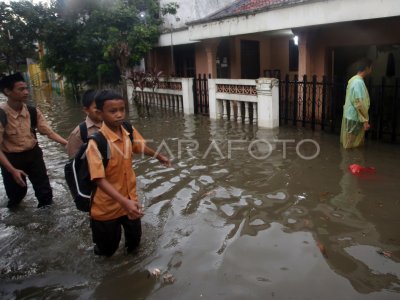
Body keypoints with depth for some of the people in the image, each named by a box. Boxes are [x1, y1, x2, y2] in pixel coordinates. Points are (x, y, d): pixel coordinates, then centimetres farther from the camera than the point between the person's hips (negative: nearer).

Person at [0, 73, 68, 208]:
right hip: (11, 158, -3)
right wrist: (12, 170, -24)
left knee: (45, 192, 11)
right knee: (16, 195, 17)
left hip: (33, 154, 3)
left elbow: (49, 132, -5)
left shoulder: (32, 111, -9)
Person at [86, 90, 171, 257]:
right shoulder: (96, 142, -28)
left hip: (130, 199, 5)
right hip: (107, 206, -5)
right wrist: (124, 202, -41)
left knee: (135, 237, 23)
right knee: (108, 247, 17)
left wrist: (159, 157, 28)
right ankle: (102, 249, 51)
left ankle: (131, 249, 55)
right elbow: (99, 179, -31)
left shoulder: (129, 132, -10)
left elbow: (141, 147, 11)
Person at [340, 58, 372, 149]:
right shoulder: (358, 82, -20)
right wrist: (365, 120, -20)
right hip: (354, 118, -10)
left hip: (350, 116, 10)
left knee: (349, 145, 17)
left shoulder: (354, 79, 12)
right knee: (353, 147, 0)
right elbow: (359, 104, -24)